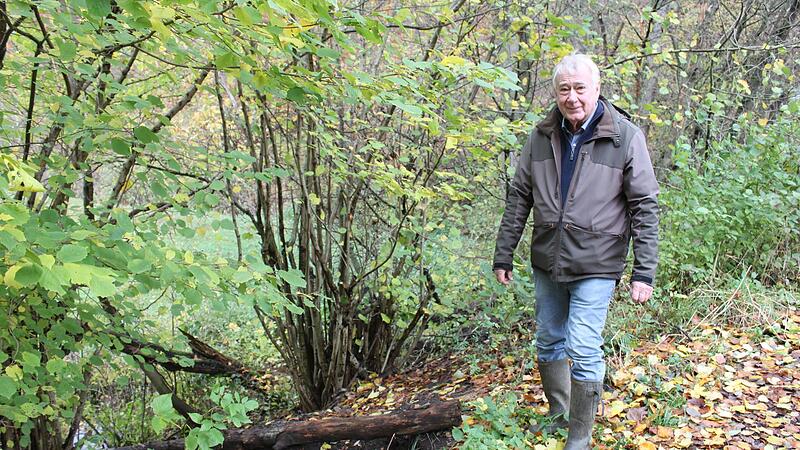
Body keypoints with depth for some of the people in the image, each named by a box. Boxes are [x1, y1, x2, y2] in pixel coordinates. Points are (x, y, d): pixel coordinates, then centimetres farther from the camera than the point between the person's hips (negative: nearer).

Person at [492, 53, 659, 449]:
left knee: (584, 351, -7)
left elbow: (644, 207, -7)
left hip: (595, 266, -4)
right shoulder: (541, 136, 3)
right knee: (548, 343, 16)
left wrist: (644, 272, -11)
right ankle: (558, 415, 37)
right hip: (547, 262, 5)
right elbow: (519, 198, 8)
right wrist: (503, 255, 7)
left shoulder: (625, 137, -8)